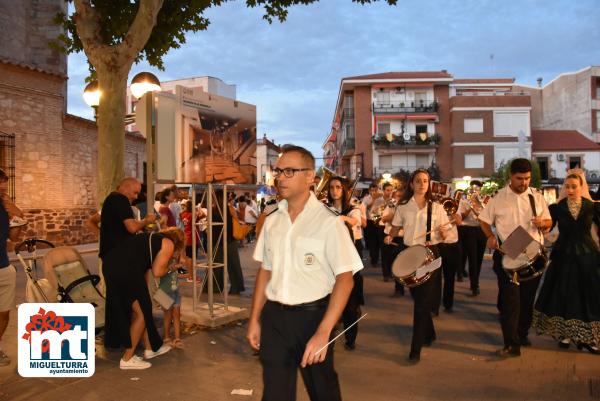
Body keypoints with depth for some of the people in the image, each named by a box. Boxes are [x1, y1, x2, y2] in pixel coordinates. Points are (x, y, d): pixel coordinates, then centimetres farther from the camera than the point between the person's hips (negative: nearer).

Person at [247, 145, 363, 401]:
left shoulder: (328, 222, -13)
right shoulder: (272, 221, 4)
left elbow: (344, 279, -16)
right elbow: (265, 271, 11)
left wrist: (323, 332, -21)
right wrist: (255, 319, 9)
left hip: (312, 316, -3)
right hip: (273, 316, 4)